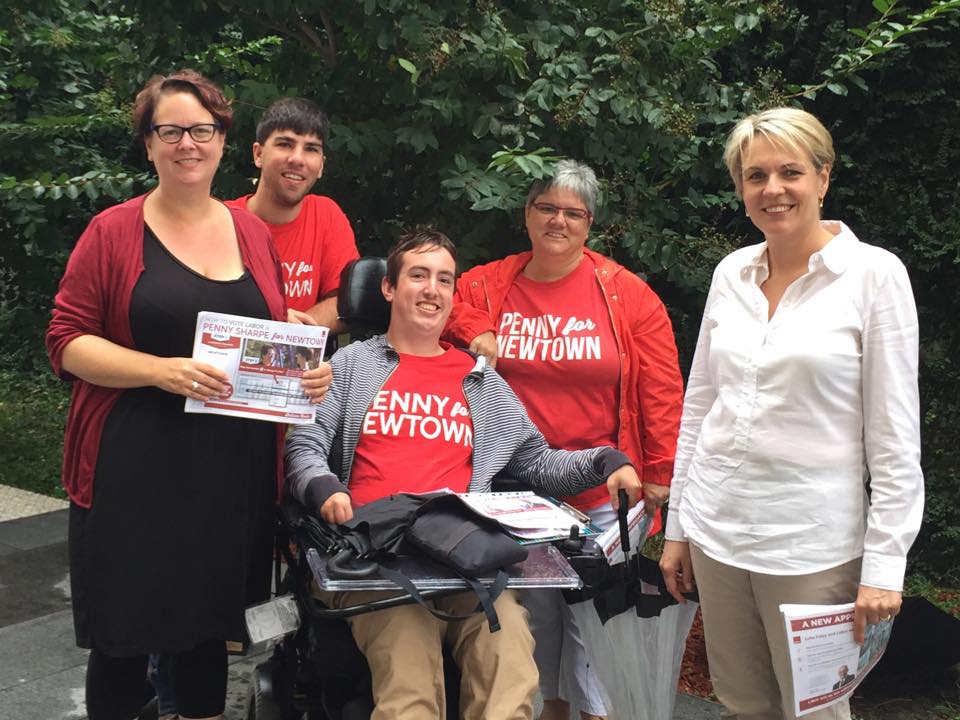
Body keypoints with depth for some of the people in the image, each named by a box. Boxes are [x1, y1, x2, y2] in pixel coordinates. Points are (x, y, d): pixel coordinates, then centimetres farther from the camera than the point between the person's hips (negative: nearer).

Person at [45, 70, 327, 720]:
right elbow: (67, 341, -5)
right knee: (124, 635, 3)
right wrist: (160, 370, -19)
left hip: (235, 469, 4)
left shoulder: (253, 233, 10)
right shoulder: (114, 232, -1)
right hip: (133, 470, -3)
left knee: (208, 624, 14)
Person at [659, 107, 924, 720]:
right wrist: (678, 528, 13)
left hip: (812, 543, -4)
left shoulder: (874, 274, -8)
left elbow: (895, 438, -9)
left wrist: (884, 567, -12)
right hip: (717, 531, 5)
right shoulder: (731, 273, 6)